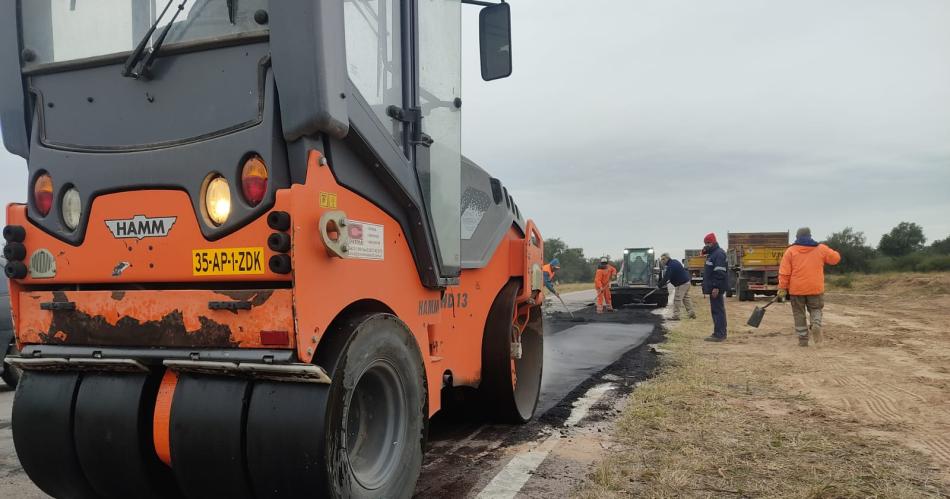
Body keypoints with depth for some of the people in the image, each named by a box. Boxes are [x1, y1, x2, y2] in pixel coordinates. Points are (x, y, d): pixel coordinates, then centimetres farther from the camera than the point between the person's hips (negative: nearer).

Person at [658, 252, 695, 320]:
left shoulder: (670, 266, -20)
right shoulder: (674, 262, 13)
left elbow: (666, 278, -25)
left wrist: (659, 286, -19)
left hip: (681, 284, -10)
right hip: (686, 282, 10)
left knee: (677, 300, -6)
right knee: (686, 298, 17)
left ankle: (676, 316, -5)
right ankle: (692, 313, 20)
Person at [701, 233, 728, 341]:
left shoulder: (719, 254, -14)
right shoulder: (712, 254, 20)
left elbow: (720, 272, -22)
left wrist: (716, 287, -25)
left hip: (716, 288, -11)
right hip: (713, 287, 11)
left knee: (717, 310, -10)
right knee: (717, 310, 13)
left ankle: (719, 334, -10)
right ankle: (720, 333, 19)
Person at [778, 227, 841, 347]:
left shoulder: (790, 251, 0)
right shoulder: (821, 249, 5)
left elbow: (784, 272, -6)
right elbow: (836, 258, 16)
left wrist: (782, 289, -3)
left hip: (797, 289, -1)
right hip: (815, 288, 1)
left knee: (799, 313, 8)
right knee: (815, 309, 17)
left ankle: (803, 339, 6)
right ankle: (816, 325, -13)